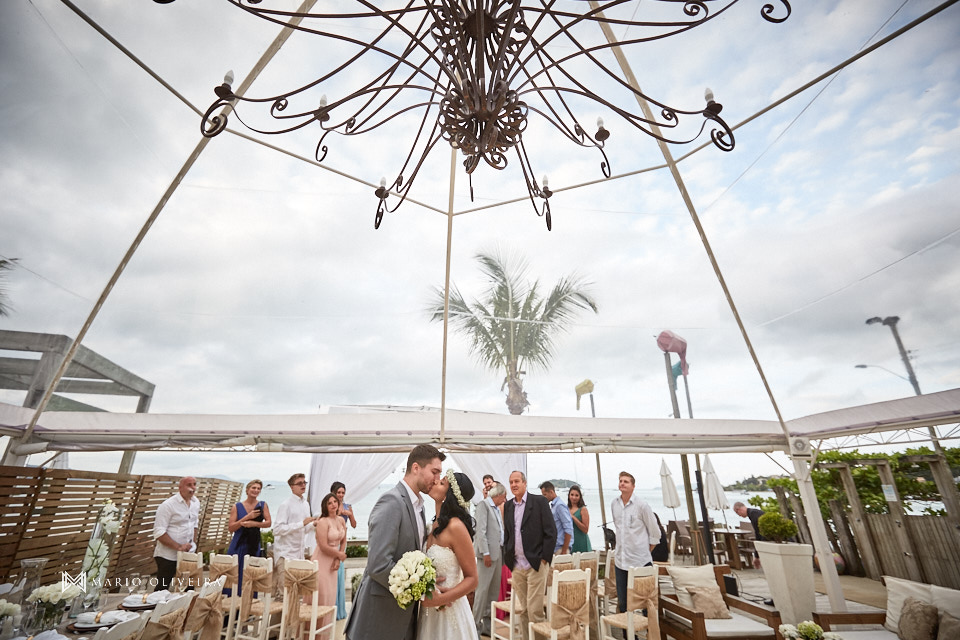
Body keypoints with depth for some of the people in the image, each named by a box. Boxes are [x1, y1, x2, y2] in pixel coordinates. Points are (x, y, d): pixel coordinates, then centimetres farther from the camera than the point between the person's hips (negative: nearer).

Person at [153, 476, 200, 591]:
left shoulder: (196, 502, 3)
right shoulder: (168, 505, -18)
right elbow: (159, 532, -20)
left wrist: (194, 542, 9)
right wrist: (178, 547, -24)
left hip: (188, 554, 6)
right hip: (168, 556, -6)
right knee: (162, 589, 8)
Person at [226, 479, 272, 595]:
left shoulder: (262, 505, 4)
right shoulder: (237, 507, 3)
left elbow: (268, 523, -3)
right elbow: (230, 528, -4)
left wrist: (253, 523, -18)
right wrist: (247, 517, -15)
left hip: (254, 546, 0)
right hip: (238, 545, 0)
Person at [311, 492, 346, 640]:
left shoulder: (341, 520, 3)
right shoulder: (323, 522, -18)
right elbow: (323, 546, -20)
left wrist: (338, 560, -1)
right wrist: (340, 555, -8)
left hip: (334, 561, 7)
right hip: (322, 562, -7)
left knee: (331, 596, 14)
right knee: (320, 596, 1)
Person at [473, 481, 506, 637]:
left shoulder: (497, 508, 18)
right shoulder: (484, 504, -7)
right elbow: (481, 531, -14)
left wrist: (503, 551, 8)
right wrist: (485, 553, -18)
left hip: (498, 552, 8)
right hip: (488, 552, -8)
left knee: (494, 589, 11)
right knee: (483, 589, -5)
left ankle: (487, 624, 22)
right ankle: (476, 625, 7)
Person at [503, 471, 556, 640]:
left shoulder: (539, 501, -6)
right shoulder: (508, 506, 9)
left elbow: (551, 532, -7)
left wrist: (544, 558, -9)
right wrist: (508, 558, 8)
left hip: (536, 565, -4)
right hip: (516, 567, 4)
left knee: (535, 610, -3)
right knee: (522, 610, 11)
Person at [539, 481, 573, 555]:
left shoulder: (560, 505, -15)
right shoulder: (553, 506, 13)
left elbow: (568, 530, -18)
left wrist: (564, 551, -17)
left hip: (560, 548, -8)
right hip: (554, 548, 8)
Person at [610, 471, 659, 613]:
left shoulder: (642, 505, -10)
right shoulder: (614, 504, 4)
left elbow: (655, 533, -1)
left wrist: (646, 551, 3)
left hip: (640, 561, -5)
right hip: (621, 560, 5)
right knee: (622, 601, 13)